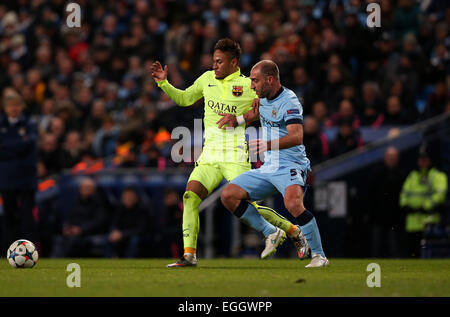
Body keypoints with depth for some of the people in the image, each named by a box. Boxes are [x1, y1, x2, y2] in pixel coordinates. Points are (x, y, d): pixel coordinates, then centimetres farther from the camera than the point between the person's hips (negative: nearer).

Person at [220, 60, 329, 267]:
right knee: (228, 195, 0)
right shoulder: (264, 99, 11)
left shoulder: (288, 101, -16)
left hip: (291, 166, -9)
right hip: (268, 168, 9)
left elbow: (297, 137, -30)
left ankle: (319, 256, -26)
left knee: (293, 203, -35)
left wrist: (268, 145, -44)